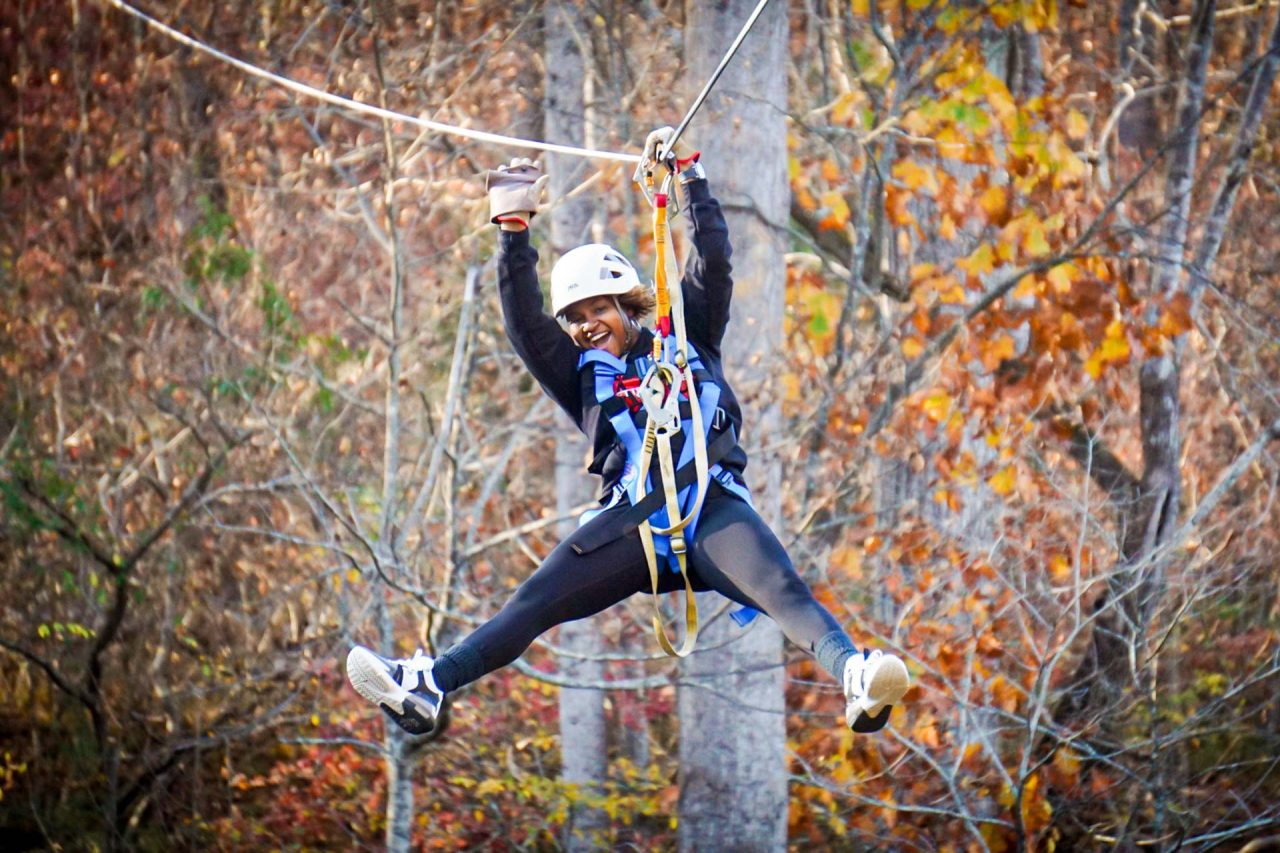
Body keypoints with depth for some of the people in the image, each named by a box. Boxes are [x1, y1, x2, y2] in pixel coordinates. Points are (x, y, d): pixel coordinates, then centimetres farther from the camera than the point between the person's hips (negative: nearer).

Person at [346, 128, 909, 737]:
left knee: (785, 592, -28)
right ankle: (427, 686, -28)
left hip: (713, 507, -1)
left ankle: (854, 675, -52)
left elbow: (713, 261, 18)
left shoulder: (688, 344, 24)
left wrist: (689, 177, 12)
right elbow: (523, 321, 14)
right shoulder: (583, 378, 25)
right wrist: (513, 227, 7)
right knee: (532, 604, -15)